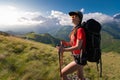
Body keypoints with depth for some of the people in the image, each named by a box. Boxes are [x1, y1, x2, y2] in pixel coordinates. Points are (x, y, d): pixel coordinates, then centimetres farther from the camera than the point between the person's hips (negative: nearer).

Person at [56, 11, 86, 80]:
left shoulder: (80, 30, -21)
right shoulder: (75, 29, 8)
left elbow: (78, 47, -24)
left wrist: (64, 49, -23)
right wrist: (65, 43, -4)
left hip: (80, 58, -9)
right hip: (78, 57, 9)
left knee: (63, 73, -2)